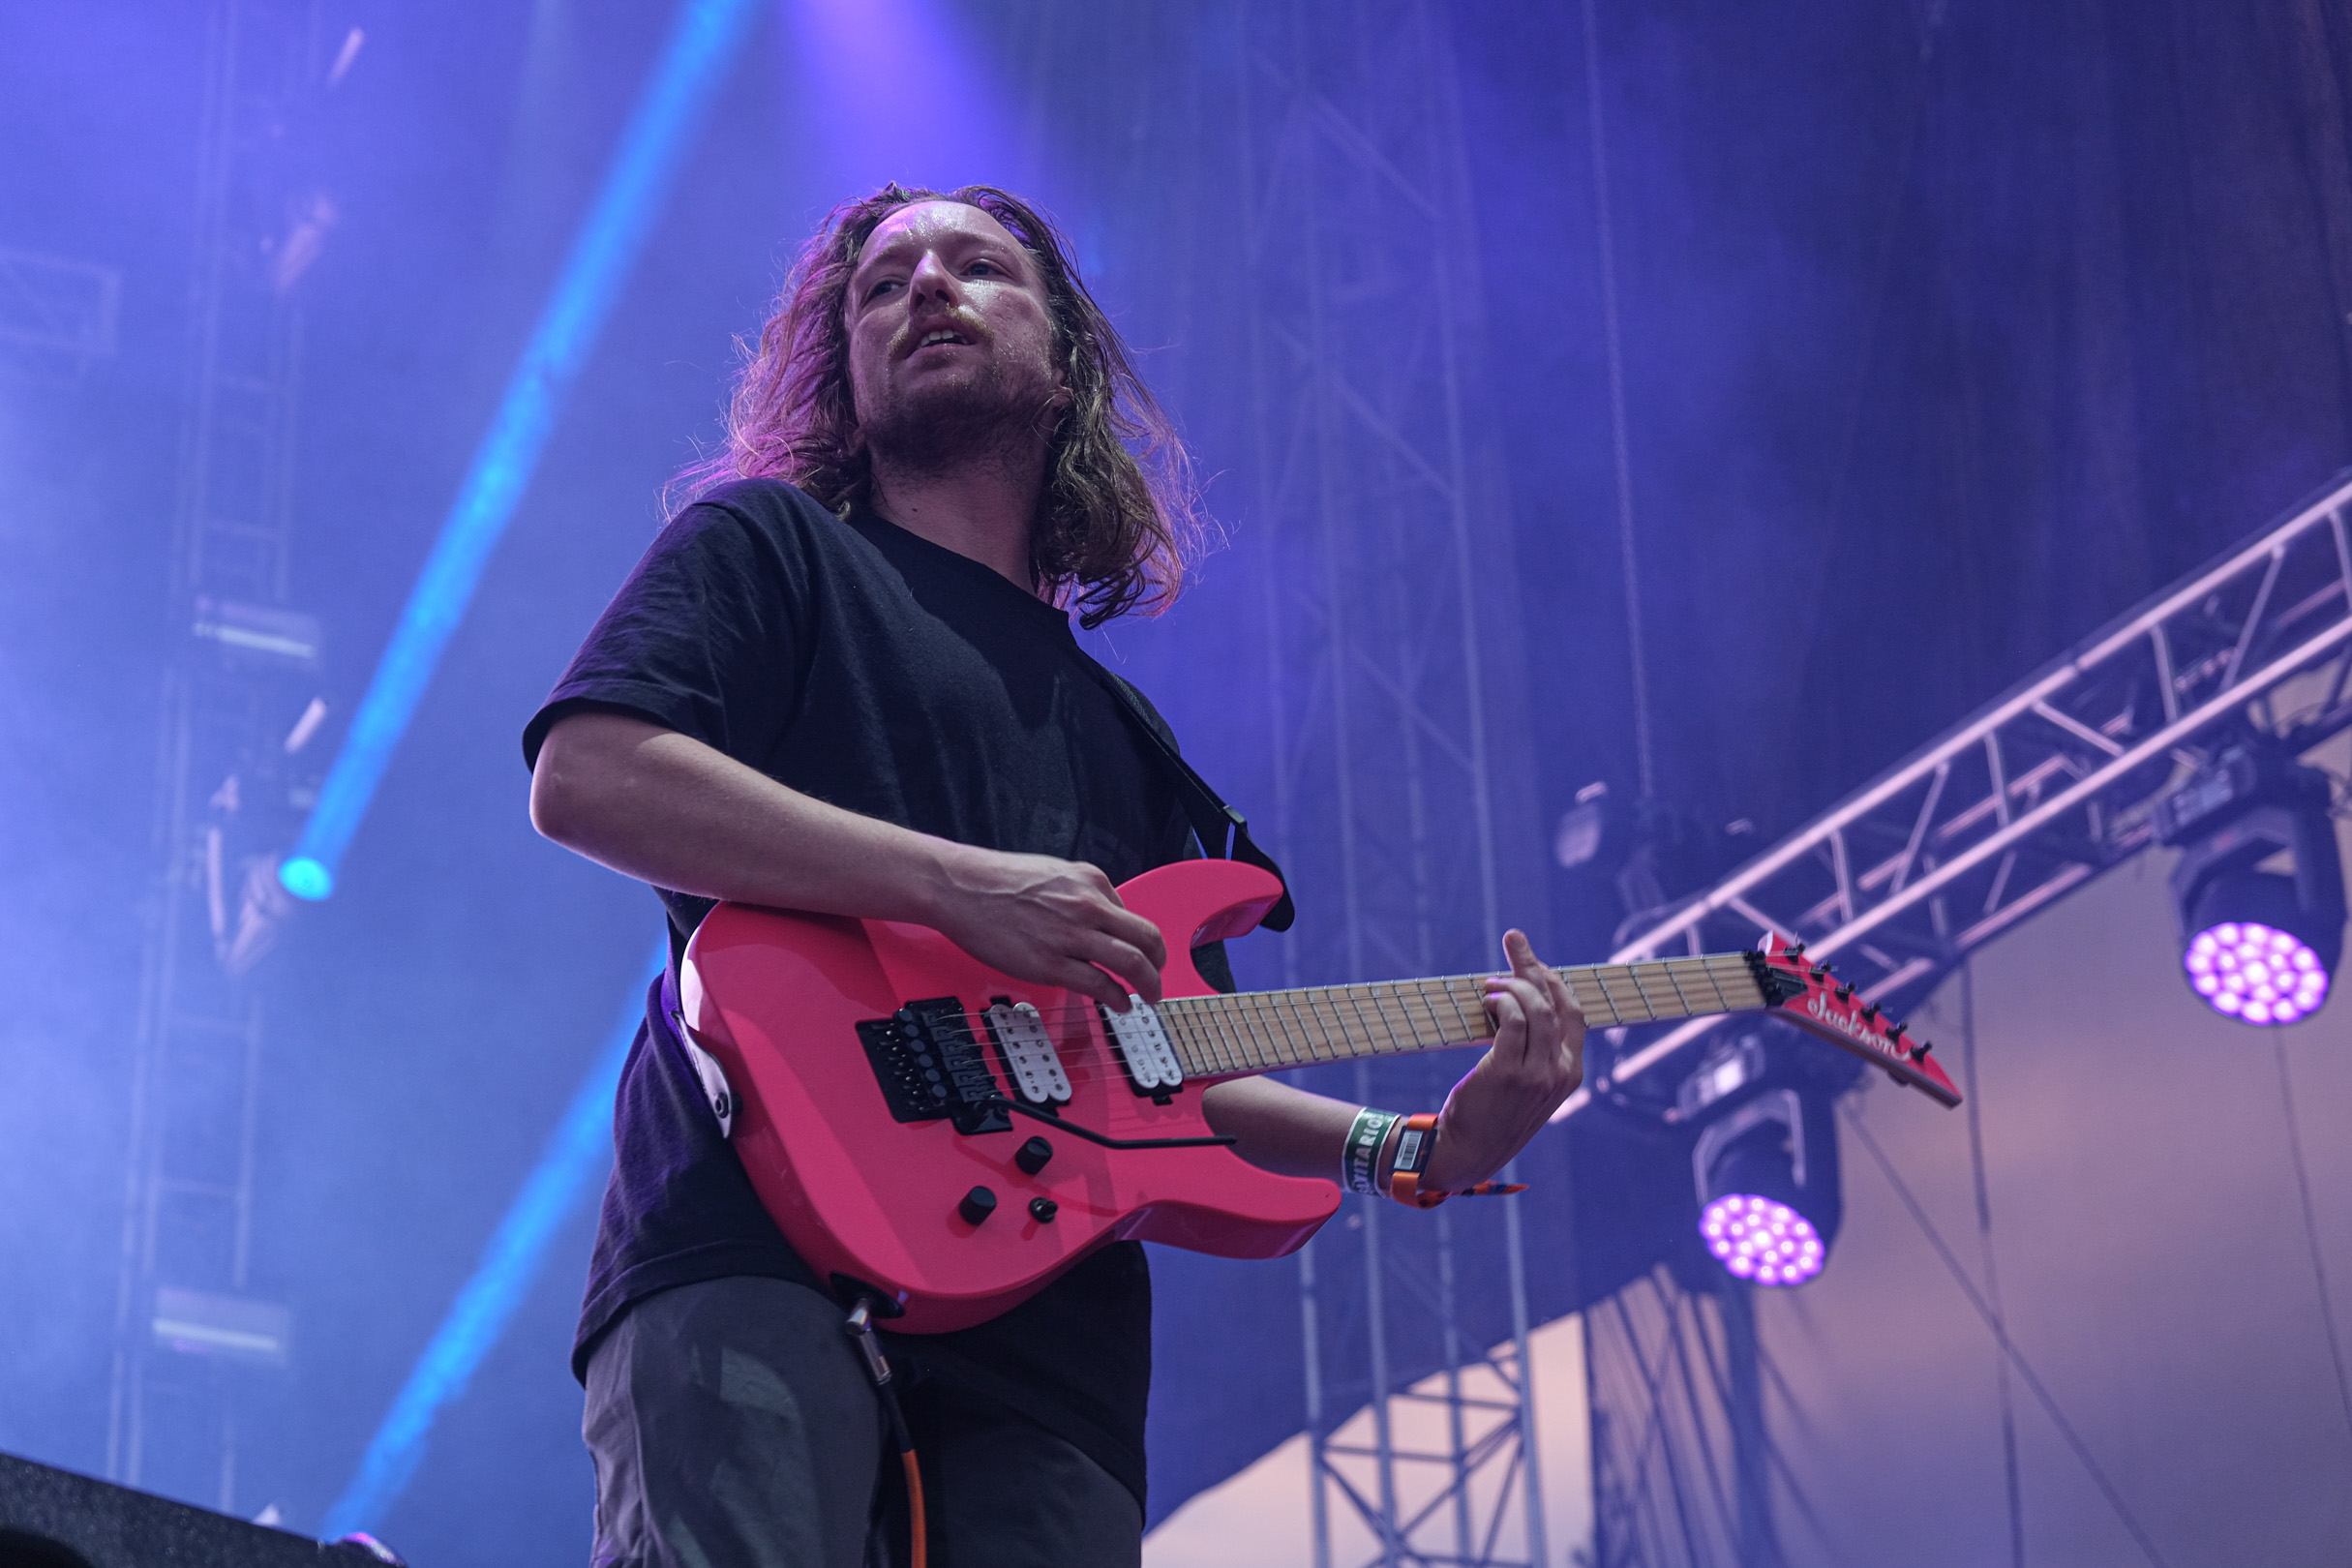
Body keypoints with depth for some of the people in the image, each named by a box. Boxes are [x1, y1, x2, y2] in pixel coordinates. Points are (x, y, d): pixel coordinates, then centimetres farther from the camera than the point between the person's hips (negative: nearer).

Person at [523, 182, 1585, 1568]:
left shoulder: (1118, 733, 30)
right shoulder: (771, 550, 14)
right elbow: (586, 775, -5)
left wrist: (1422, 1151, 7)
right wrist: (959, 886, -10)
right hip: (751, 1250, -6)